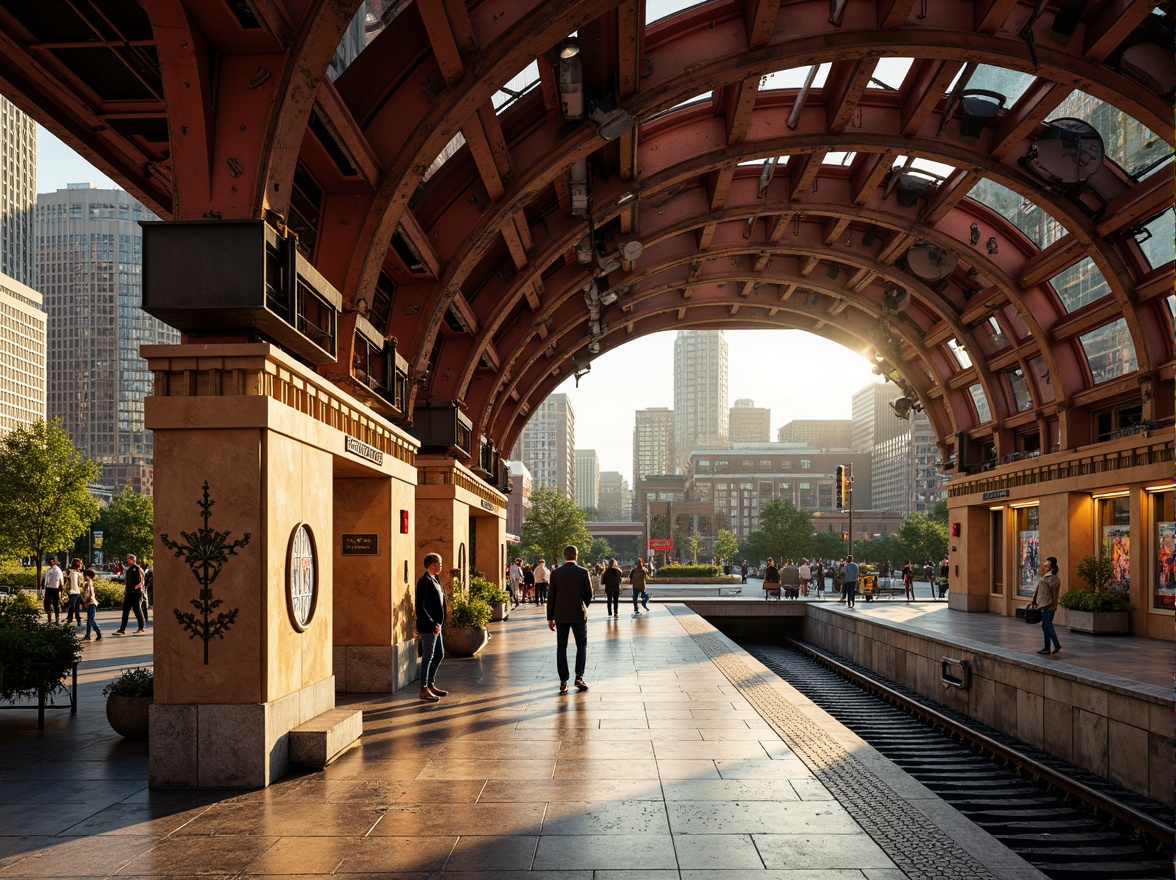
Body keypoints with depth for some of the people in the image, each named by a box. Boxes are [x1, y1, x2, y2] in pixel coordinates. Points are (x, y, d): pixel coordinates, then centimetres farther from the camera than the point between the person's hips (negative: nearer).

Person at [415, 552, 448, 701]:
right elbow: (420, 607, -21)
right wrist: (433, 624, -22)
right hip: (428, 626, -10)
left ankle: (431, 685, 28)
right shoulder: (424, 581, -16)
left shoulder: (434, 580, 14)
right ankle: (424, 690, 4)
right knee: (427, 657, -3)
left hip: (435, 625, 10)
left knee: (439, 654, 17)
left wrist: (438, 624, 12)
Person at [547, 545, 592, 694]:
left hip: (561, 616, 1)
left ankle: (563, 682, 3)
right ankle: (579, 677, 2)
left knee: (561, 648, 6)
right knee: (581, 646, 12)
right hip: (578, 615, -1)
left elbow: (551, 596, 0)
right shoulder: (583, 572, -5)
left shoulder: (556, 573, -2)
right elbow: (589, 594, -3)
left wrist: (550, 618, 7)